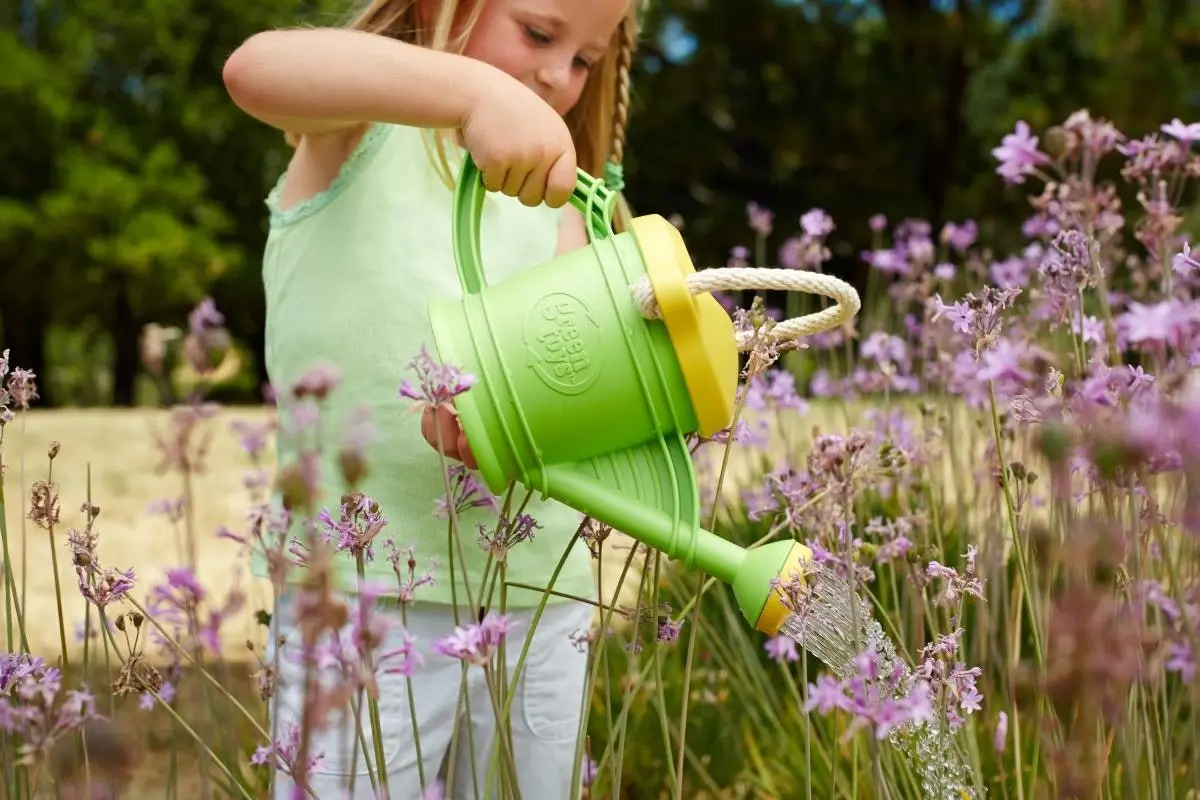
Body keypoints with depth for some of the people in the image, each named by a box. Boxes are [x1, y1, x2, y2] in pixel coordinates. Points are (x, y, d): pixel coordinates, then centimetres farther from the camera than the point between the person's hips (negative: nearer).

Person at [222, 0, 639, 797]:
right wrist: (476, 89, -39)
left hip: (542, 595, 5)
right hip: (360, 592, -5)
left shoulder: (559, 205, 13)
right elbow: (257, 68, -25)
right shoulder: (365, 123, -1)